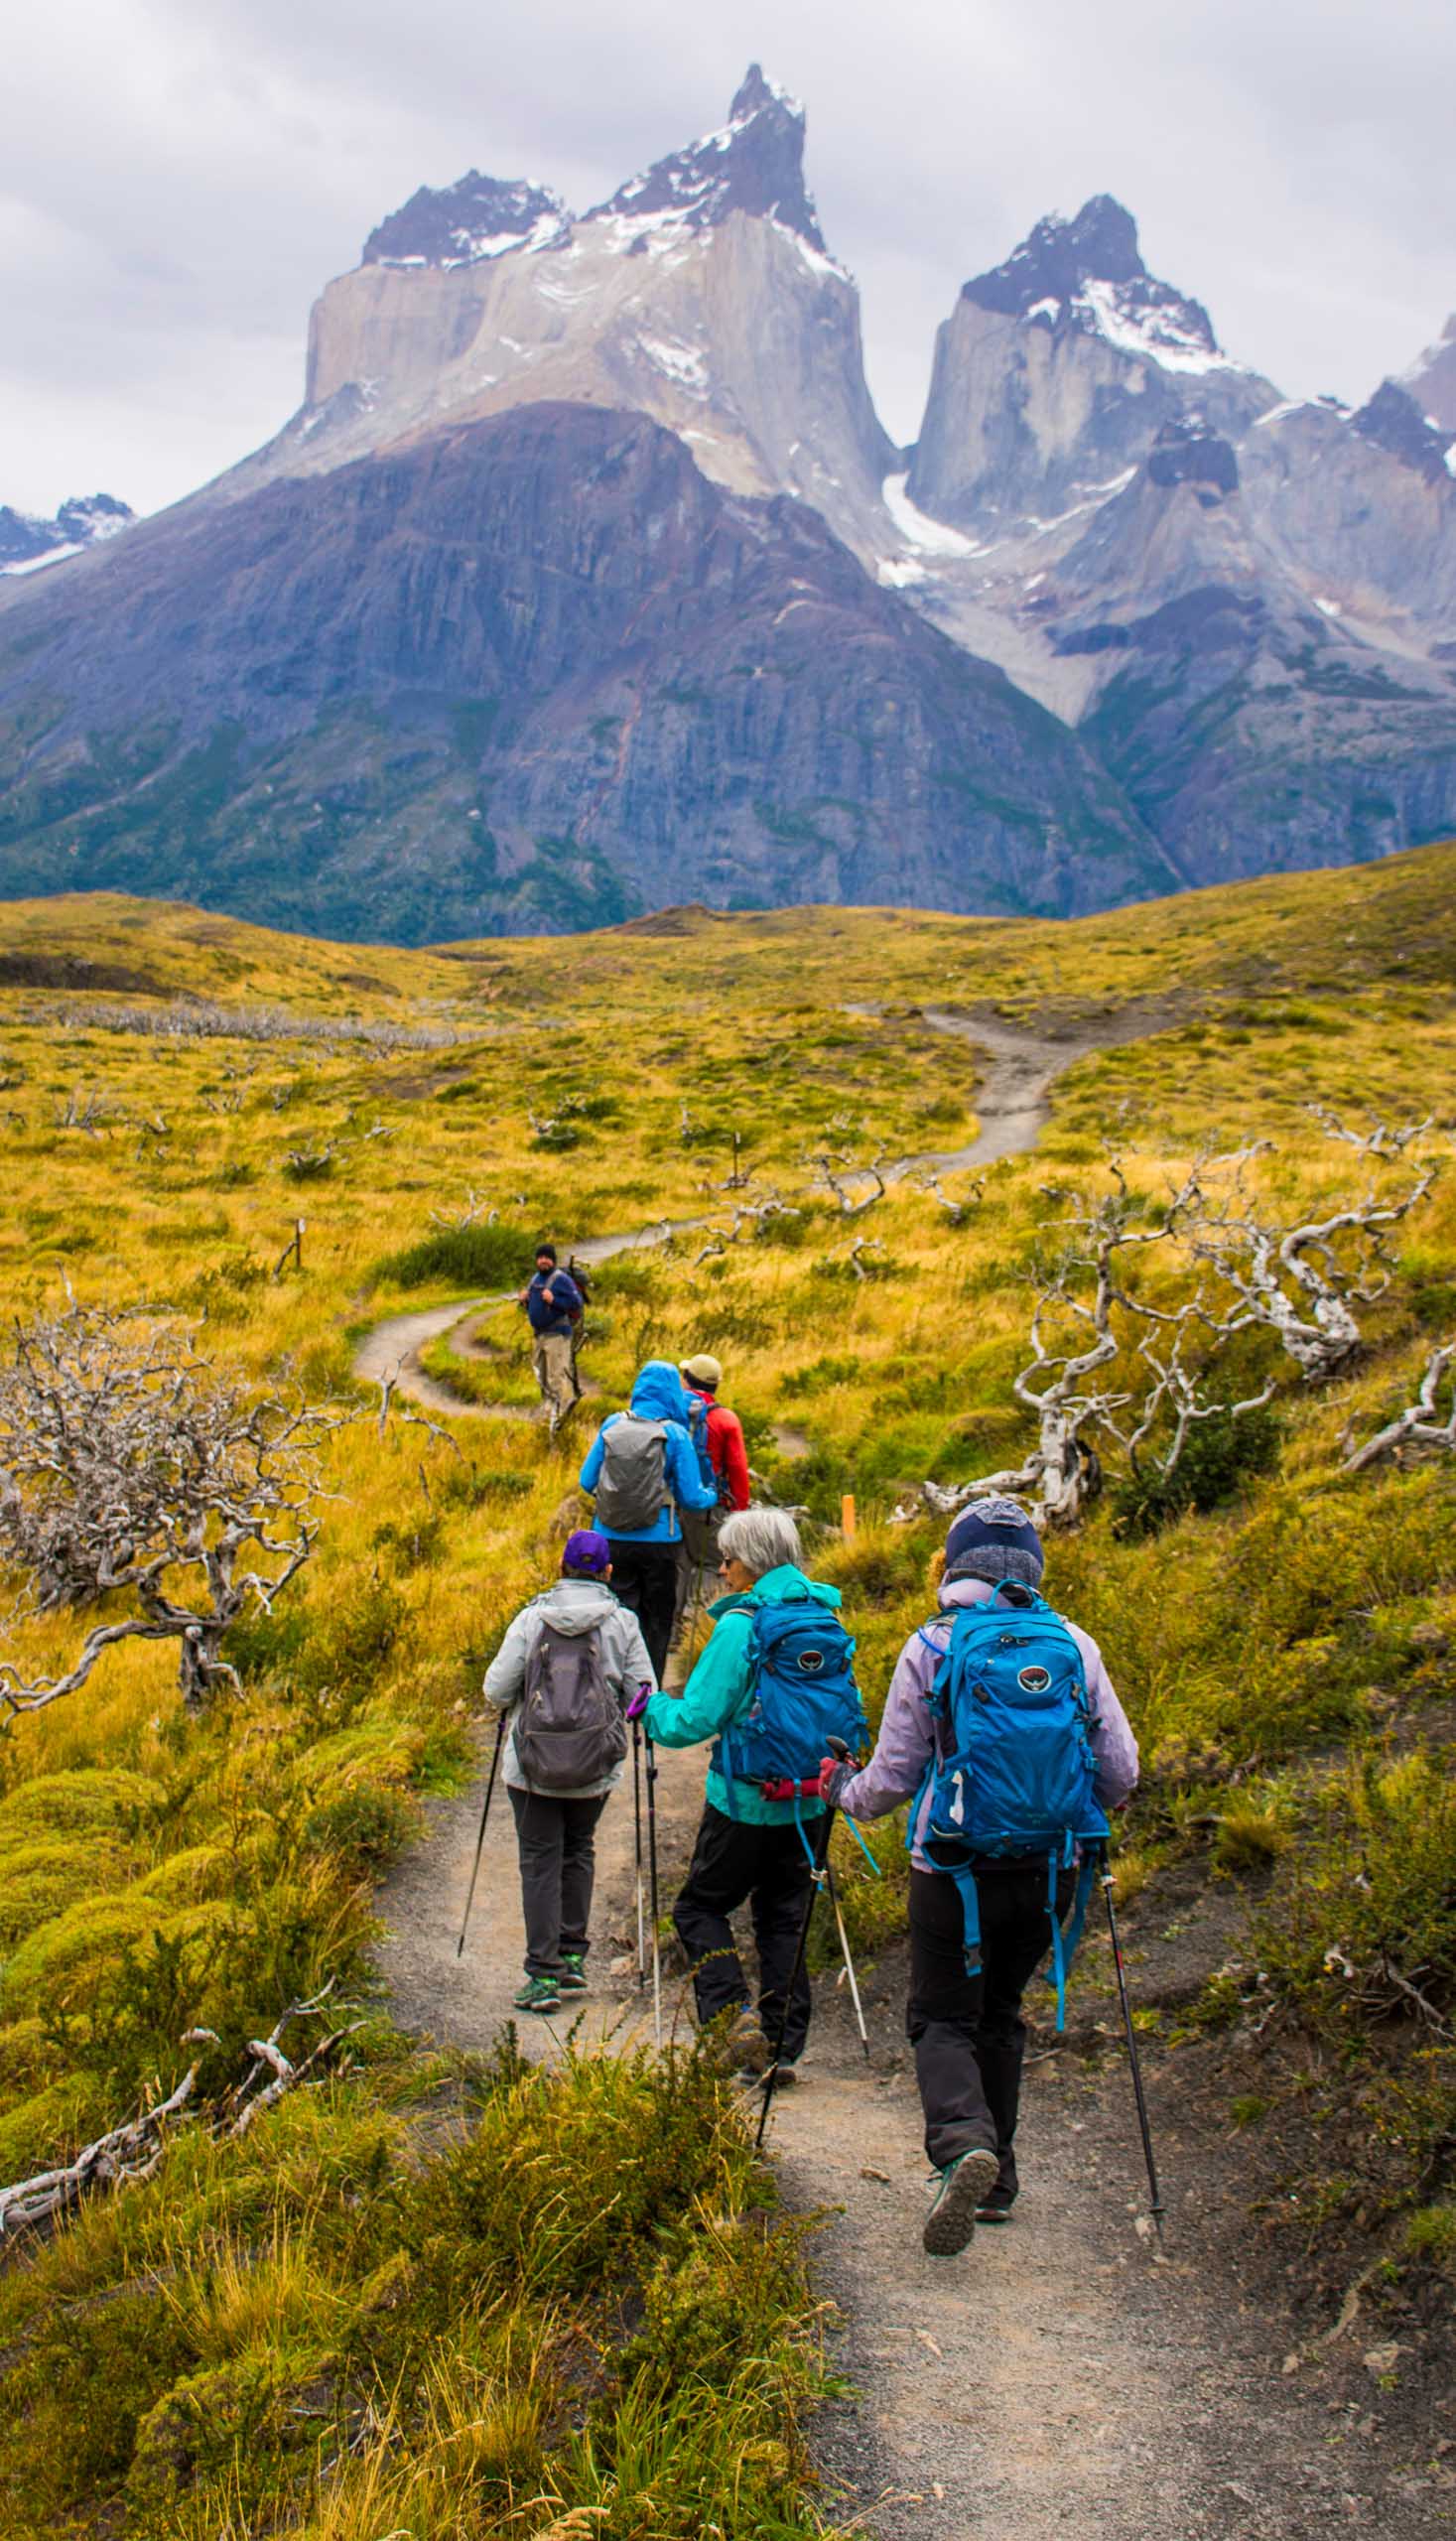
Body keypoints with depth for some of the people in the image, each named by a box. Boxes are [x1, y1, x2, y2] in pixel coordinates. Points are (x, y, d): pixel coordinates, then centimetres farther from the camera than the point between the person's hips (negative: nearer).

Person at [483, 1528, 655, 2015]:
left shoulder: (531, 1618, -7)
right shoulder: (623, 1623, -5)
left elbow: (496, 1692, -6)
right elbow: (644, 1697, -4)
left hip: (532, 1764, -1)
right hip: (596, 1769, 1)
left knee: (540, 1862, 5)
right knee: (579, 1851, 21)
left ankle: (544, 1976, 2)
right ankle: (572, 1957, 24)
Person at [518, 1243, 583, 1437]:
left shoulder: (561, 1279, -10)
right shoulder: (535, 1279, 16)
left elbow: (576, 1303, -17)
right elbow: (531, 1305, 28)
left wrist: (553, 1300, -26)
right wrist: (523, 1300, 6)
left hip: (557, 1334, -9)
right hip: (538, 1334, 9)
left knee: (557, 1376, -12)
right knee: (542, 1377, 14)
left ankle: (561, 1415, -11)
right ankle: (550, 1411, 26)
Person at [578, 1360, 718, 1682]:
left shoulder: (612, 1425, -1)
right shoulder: (675, 1434, -8)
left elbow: (587, 1480, 5)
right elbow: (691, 1496, -5)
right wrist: (712, 1497, 17)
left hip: (612, 1539, 2)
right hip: (657, 1542, -2)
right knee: (657, 1620, 13)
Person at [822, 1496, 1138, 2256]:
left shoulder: (928, 1650, -9)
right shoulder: (1074, 1645, -1)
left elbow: (893, 1780, -4)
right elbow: (1119, 1773, 2)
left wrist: (841, 1792, 18)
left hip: (955, 1871, -3)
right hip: (1048, 1871, 3)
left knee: (942, 2017, 8)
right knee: (1001, 2014, 21)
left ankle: (962, 2143, -19)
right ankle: (996, 2181, 24)